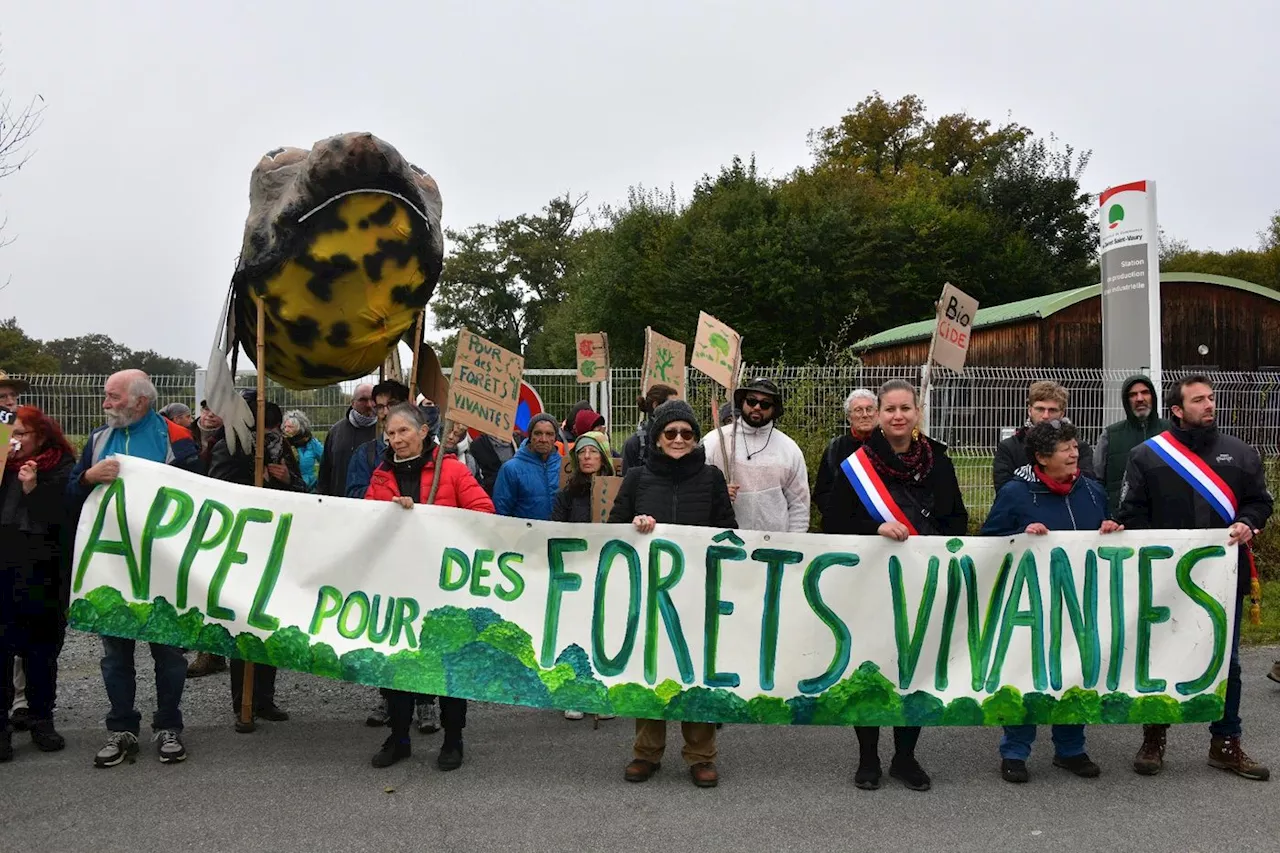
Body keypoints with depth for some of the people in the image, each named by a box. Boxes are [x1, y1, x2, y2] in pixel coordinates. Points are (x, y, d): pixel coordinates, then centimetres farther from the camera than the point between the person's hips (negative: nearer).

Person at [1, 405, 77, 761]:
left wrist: (33, 489, -20)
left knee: (41, 650, 9)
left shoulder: (63, 471, -2)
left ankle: (41, 719, 21)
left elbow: (62, 521, -11)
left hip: (41, 578, -2)